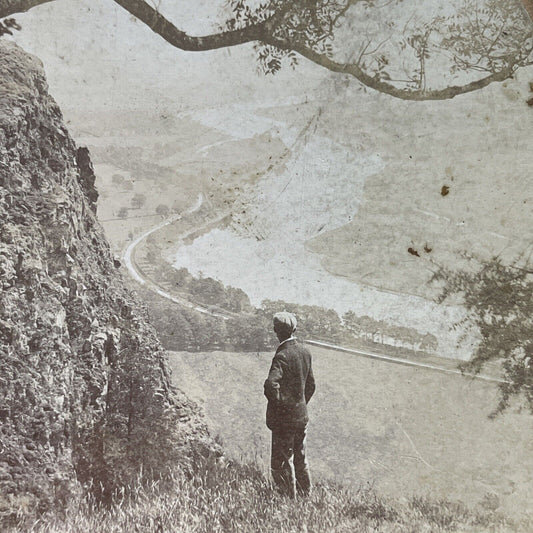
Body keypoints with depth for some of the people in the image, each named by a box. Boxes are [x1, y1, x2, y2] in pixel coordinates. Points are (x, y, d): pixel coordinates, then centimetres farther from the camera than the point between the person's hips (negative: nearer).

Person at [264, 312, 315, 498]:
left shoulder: (282, 356, -22)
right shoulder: (304, 352, 2)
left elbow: (271, 384, -36)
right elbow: (311, 385, 12)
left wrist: (278, 404, -19)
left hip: (284, 419, -8)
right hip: (302, 416, 8)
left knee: (282, 464, 4)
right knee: (300, 460, 21)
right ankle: (306, 496, 31)